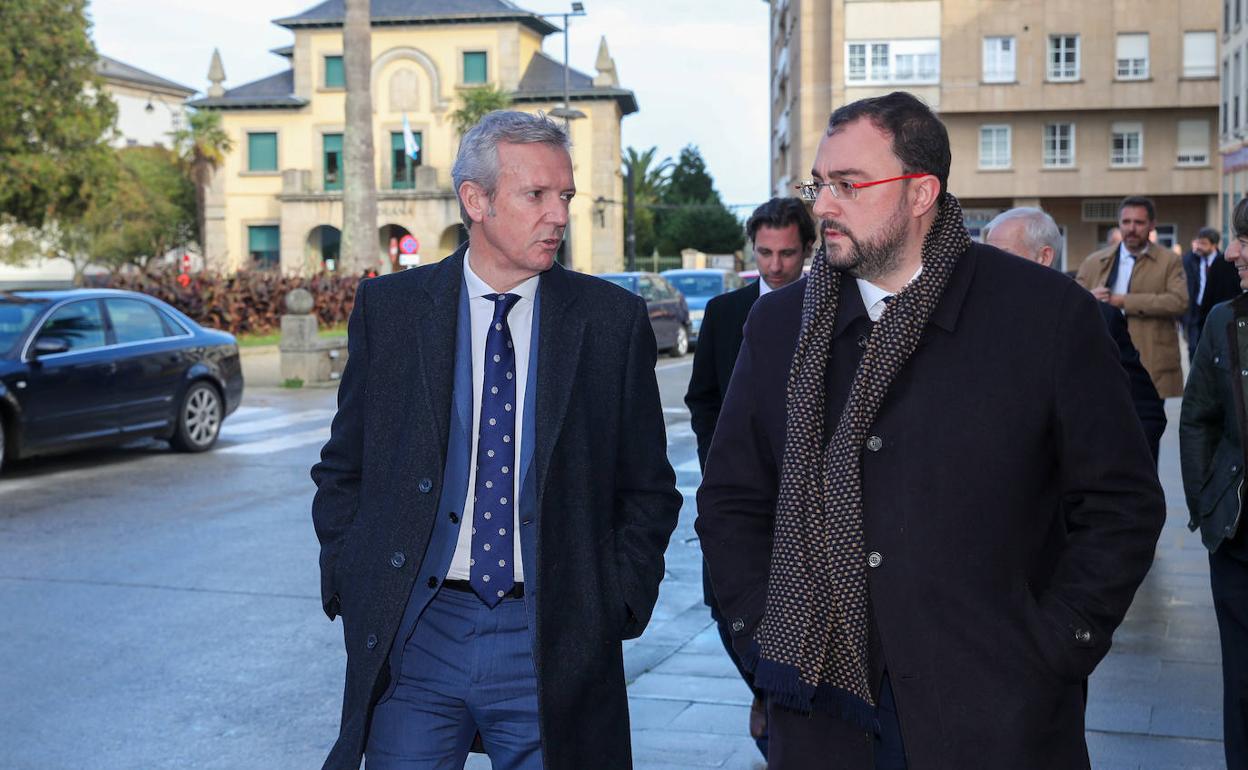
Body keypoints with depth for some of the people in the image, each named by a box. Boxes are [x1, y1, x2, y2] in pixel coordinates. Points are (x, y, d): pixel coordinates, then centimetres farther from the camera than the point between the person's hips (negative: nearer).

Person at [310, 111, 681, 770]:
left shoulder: (612, 319, 1)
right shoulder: (388, 307, 3)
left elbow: (648, 491, 6)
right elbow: (342, 472, 10)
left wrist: (616, 605, -3)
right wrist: (350, 587, 0)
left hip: (551, 643, 0)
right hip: (413, 636, 1)